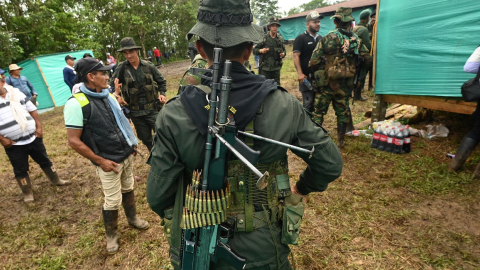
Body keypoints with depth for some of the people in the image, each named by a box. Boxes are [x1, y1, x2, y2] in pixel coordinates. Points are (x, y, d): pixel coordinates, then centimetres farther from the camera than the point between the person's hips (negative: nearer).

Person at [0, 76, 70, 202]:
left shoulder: (17, 93, 4)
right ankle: (27, 193, 25)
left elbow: (32, 110, 9)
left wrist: (39, 127, -1)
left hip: (33, 138, 3)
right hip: (14, 145, -3)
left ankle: (56, 180, 35)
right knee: (20, 170, 9)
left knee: (45, 160, 16)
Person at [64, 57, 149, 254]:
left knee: (128, 189, 22)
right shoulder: (76, 103, -19)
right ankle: (111, 235, 30)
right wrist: (100, 161, -16)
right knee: (112, 201, 6)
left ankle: (132, 218, 45)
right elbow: (74, 141, -18)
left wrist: (132, 144, 11)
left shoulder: (108, 95, 4)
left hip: (127, 155, 7)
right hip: (109, 162, -6)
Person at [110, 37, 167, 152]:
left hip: (152, 109, -1)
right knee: (146, 138, 14)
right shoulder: (122, 68, -3)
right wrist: (118, 96, -5)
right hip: (135, 111, 2)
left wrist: (162, 94, -6)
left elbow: (161, 81, 10)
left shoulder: (148, 66, -2)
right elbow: (113, 84, 11)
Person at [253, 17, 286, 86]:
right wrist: (261, 50, -20)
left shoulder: (280, 38, 6)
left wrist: (283, 54, -6)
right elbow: (254, 50, 0)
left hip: (276, 68, 3)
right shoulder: (264, 38, -5)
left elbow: (284, 50, 16)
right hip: (265, 69, -3)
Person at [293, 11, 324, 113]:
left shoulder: (320, 38, 15)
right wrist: (300, 73, -22)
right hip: (306, 76, -7)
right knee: (308, 102, -7)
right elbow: (296, 56, -14)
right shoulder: (301, 38, -6)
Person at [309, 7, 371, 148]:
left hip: (326, 82, -4)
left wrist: (316, 73, 6)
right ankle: (340, 140, 25)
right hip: (345, 83, 4)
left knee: (319, 111, 5)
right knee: (342, 111, 15)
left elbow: (314, 62, -13)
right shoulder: (356, 40, 2)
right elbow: (368, 58, 8)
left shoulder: (328, 38, -11)